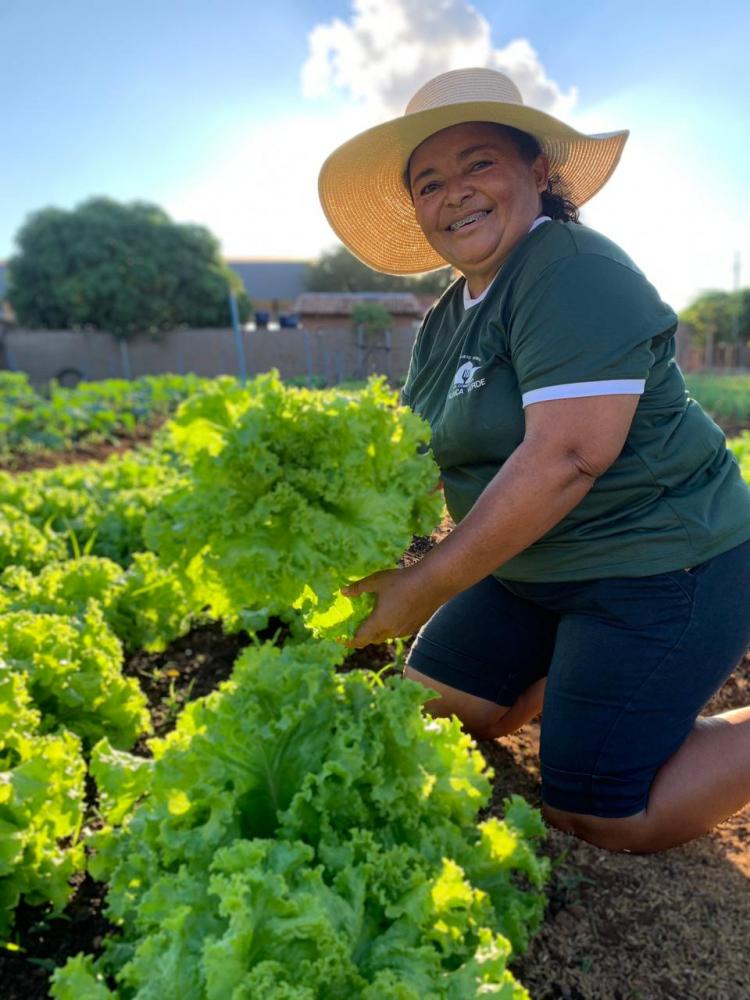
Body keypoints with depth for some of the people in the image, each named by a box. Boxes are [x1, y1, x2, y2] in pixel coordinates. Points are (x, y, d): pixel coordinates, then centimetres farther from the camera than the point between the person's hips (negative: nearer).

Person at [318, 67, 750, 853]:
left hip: (657, 566, -8)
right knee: (426, 720, 12)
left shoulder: (576, 276, -20)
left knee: (595, 817, -3)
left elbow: (566, 457, -30)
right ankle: (574, 680, 30)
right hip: (532, 566, 8)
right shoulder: (447, 320, 8)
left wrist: (428, 587, -26)